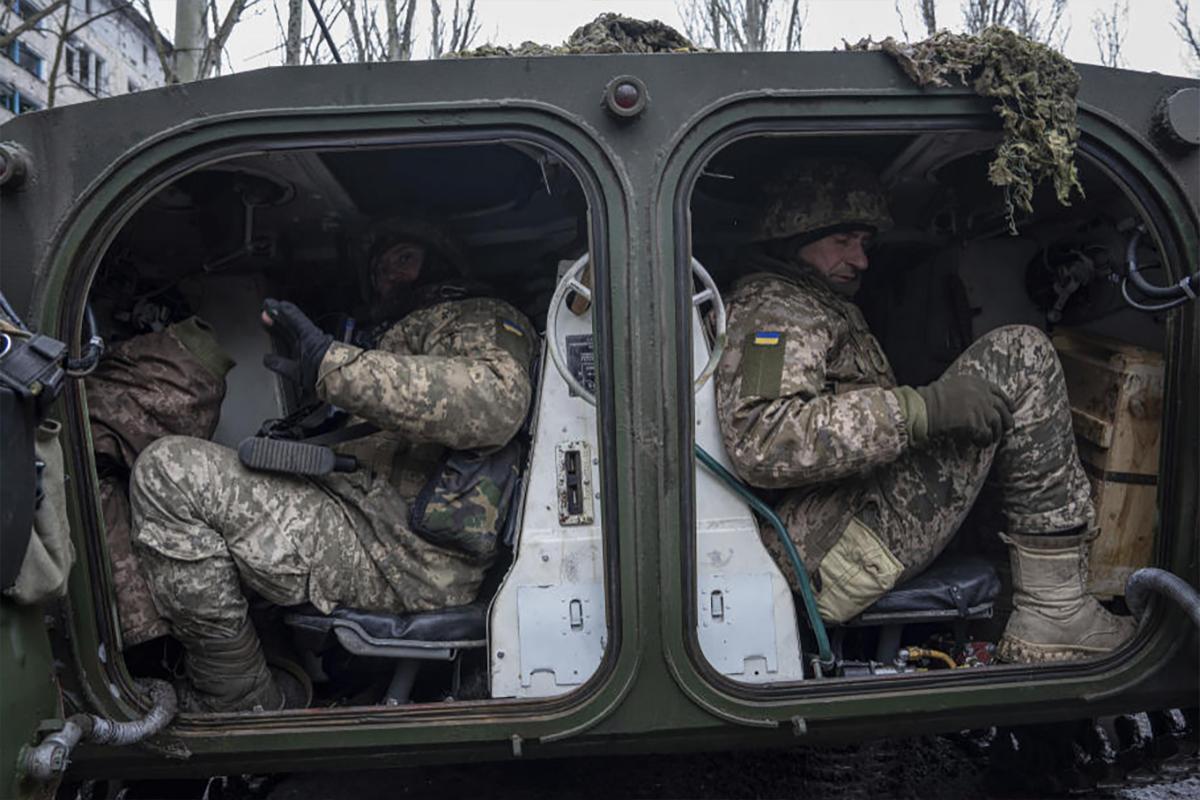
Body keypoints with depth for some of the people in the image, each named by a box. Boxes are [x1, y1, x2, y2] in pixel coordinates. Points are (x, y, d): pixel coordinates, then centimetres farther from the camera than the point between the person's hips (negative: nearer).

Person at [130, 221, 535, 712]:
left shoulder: (483, 318, 4)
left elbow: (495, 403, -23)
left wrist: (332, 363, -23)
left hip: (406, 559, -10)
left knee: (167, 471, -18)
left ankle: (243, 702, -9)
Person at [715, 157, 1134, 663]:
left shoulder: (826, 311, 28)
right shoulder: (770, 308, -6)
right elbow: (762, 444, -24)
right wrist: (921, 408, -23)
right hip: (839, 550, -10)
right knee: (1018, 356, -9)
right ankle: (1056, 613, -7)